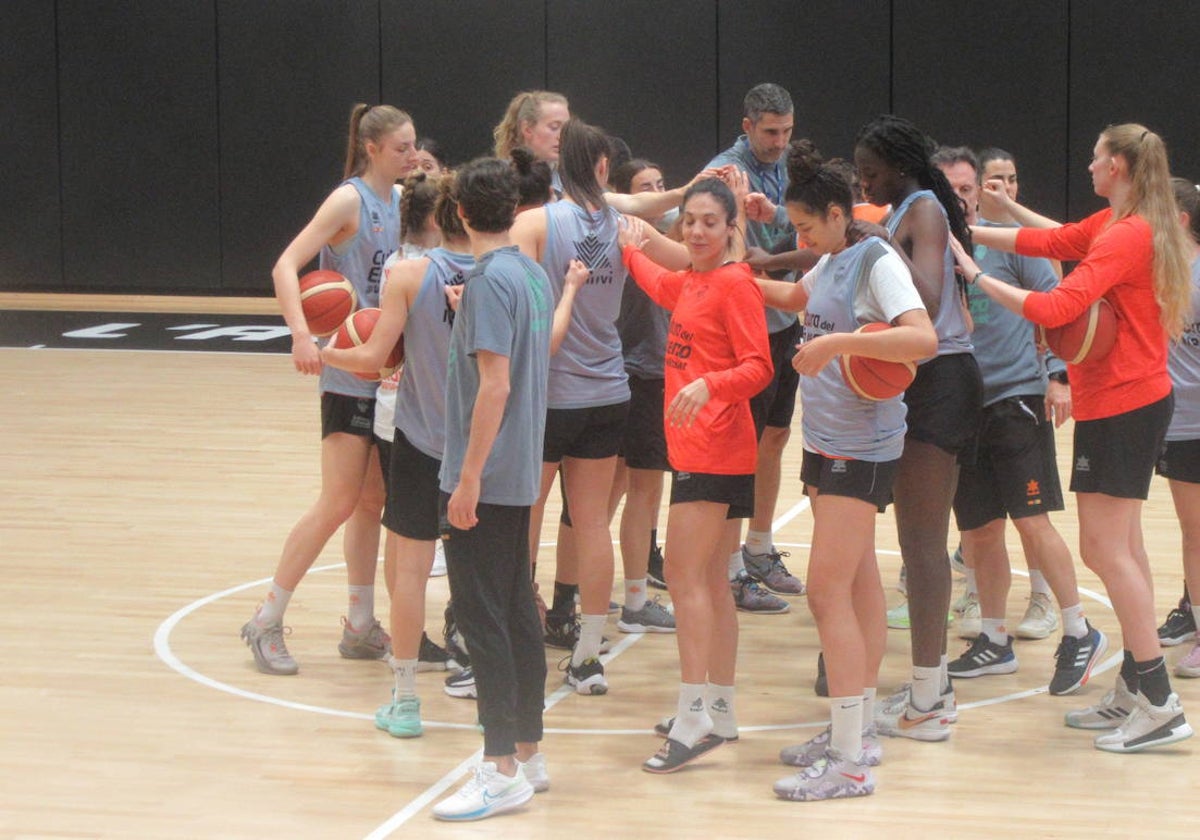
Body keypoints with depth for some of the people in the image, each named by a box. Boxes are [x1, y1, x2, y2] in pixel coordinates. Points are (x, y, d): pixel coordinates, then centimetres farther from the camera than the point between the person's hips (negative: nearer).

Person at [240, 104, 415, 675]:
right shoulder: (350, 200, -12)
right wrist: (301, 334, -33)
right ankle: (267, 621, 2)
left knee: (372, 503, 11)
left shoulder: (397, 203, 8)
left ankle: (360, 627, 19)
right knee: (339, 503, -8)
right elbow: (285, 267, -19)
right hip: (348, 369, -7)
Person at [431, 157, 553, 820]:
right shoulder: (534, 275, 10)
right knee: (518, 613, 14)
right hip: (520, 476, 9)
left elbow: (495, 385, -21)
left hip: (484, 479, -9)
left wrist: (469, 478, -20)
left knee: (482, 619, -5)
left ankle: (502, 772, -3)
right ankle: (529, 754, 21)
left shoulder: (489, 281, -16)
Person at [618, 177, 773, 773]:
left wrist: (708, 384, -32)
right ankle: (720, 711, 20)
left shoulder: (734, 284, -11)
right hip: (696, 448, 9)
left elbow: (759, 367, -18)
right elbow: (660, 286, 38)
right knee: (710, 579, 13)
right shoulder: (690, 283, 13)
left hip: (715, 450, -9)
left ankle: (694, 716, -15)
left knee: (685, 576, -12)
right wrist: (631, 248, 46)